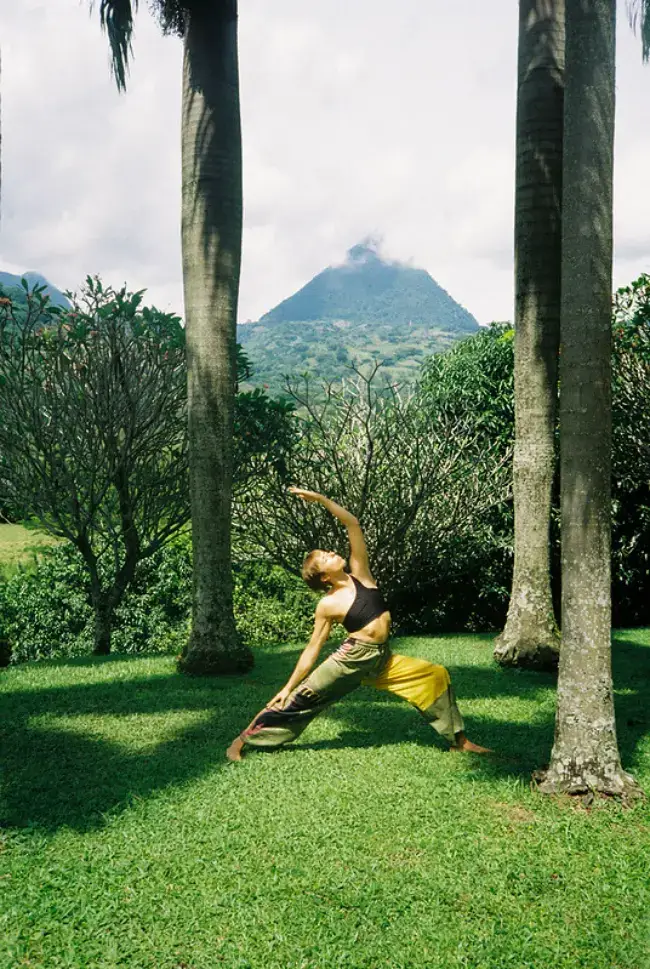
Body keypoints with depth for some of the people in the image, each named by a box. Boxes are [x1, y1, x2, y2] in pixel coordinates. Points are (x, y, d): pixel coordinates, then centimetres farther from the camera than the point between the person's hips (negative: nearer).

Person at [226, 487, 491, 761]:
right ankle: (242, 740, 6)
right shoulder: (328, 605, -6)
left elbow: (352, 524, -2)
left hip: (383, 660, 5)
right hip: (352, 658, -5)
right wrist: (287, 686, -3)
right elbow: (312, 648, -1)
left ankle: (459, 740, 15)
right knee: (302, 696, -6)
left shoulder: (359, 572, 2)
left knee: (437, 676, 3)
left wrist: (320, 498, -6)